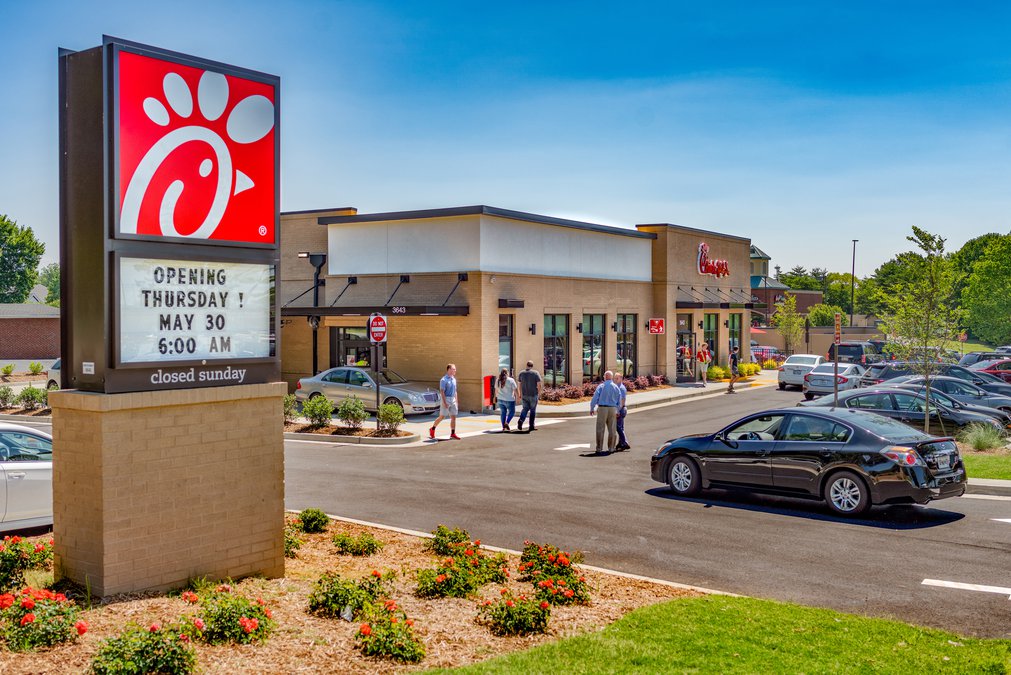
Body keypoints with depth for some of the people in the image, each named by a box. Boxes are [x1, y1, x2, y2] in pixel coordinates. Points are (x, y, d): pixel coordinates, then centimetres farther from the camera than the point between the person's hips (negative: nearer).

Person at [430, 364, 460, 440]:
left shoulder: (454, 379, 13)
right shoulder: (444, 380, -11)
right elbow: (442, 391, -16)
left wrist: (456, 402, 16)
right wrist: (444, 402, -22)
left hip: (452, 400, 7)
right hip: (445, 399, -7)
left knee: (453, 417, 1)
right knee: (442, 417, -1)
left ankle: (453, 434, 3)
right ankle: (432, 429, 17)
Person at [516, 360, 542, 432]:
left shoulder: (521, 373, 5)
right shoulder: (536, 373, -6)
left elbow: (520, 384, 10)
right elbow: (539, 384, -10)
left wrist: (520, 393, 19)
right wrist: (539, 394, 0)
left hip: (524, 395, 3)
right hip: (533, 394, -3)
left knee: (525, 408, 11)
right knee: (533, 410, 7)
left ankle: (521, 420, -14)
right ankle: (532, 426, 10)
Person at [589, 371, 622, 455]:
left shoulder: (601, 386, -3)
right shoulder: (616, 387, 7)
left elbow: (595, 398, -8)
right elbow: (619, 401, 9)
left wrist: (592, 409, 2)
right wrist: (618, 412, 18)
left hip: (602, 408, -3)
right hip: (613, 409, 3)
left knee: (600, 429, 1)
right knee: (612, 429, 9)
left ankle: (599, 448, 1)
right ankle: (611, 448, 10)